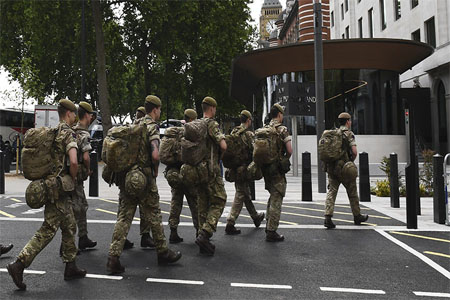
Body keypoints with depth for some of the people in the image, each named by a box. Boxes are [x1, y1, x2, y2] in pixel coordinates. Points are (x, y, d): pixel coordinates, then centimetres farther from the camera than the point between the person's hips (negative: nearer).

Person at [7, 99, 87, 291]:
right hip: (60, 187, -9)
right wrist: (74, 178, -8)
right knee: (48, 230, -3)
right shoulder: (68, 134, -13)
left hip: (50, 183, 9)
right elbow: (73, 162, -27)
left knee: (69, 227, 15)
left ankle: (70, 267, 22)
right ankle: (19, 264, -3)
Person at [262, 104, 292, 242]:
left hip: (265, 167, 7)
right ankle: (271, 232, 0)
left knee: (273, 196, 22)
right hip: (277, 168, -7)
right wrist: (285, 158, 5)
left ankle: (269, 225, 25)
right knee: (276, 199, -2)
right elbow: (290, 150, -14)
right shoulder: (282, 129, -10)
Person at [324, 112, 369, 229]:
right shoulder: (348, 134, -7)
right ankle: (357, 216, 26)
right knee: (352, 193, 12)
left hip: (331, 167, 5)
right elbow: (354, 151, -15)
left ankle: (328, 217, -10)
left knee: (331, 192, 2)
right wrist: (351, 160, 2)